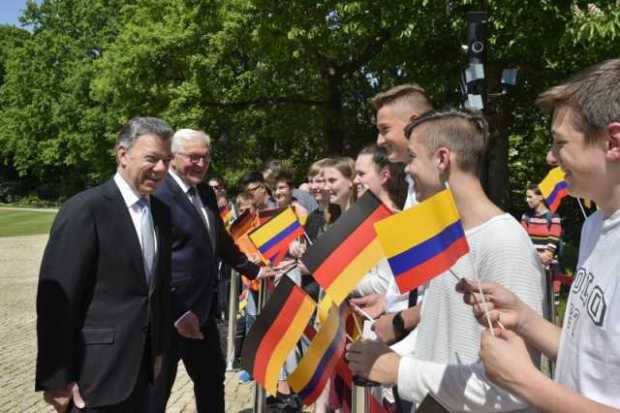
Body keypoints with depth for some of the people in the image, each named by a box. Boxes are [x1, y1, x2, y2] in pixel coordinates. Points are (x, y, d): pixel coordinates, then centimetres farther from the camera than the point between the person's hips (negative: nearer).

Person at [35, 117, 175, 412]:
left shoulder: (161, 212, 8)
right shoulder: (84, 209, -15)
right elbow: (56, 300, -16)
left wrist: (159, 348, 15)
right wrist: (56, 379, -16)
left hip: (140, 365, 7)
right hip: (96, 371, -7)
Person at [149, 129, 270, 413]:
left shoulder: (206, 193, 9)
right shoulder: (158, 195, -19)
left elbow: (221, 241, 23)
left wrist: (253, 270, 23)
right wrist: (177, 313, -25)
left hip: (202, 307, 9)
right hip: (168, 313, -8)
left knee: (212, 379, 23)